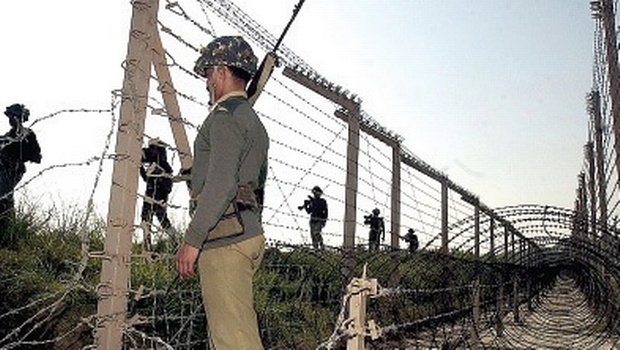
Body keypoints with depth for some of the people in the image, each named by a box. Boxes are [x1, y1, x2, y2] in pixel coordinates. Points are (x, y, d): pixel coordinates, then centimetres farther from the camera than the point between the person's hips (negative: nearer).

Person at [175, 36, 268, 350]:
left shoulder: (226, 116, -7)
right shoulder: (254, 122, 24)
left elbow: (221, 183, -20)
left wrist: (192, 240, -18)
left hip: (225, 240, -10)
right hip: (249, 234, 10)